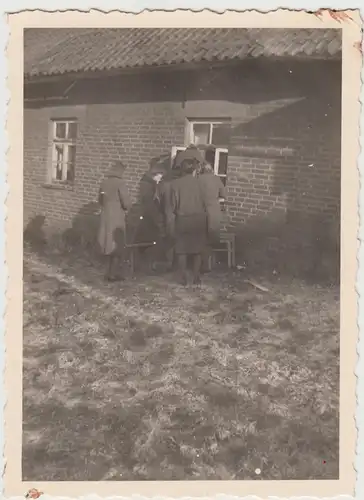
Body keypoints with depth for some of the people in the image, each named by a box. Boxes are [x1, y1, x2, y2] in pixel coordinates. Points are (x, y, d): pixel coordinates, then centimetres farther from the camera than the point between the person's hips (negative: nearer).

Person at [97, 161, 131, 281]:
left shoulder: (104, 182, 5)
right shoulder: (120, 183, -15)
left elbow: (100, 200, 16)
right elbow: (126, 203, -16)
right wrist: (125, 207, 5)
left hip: (105, 217, 6)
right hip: (116, 218, -6)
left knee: (110, 245, 15)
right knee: (117, 246, 4)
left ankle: (112, 271, 22)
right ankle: (113, 274, 7)